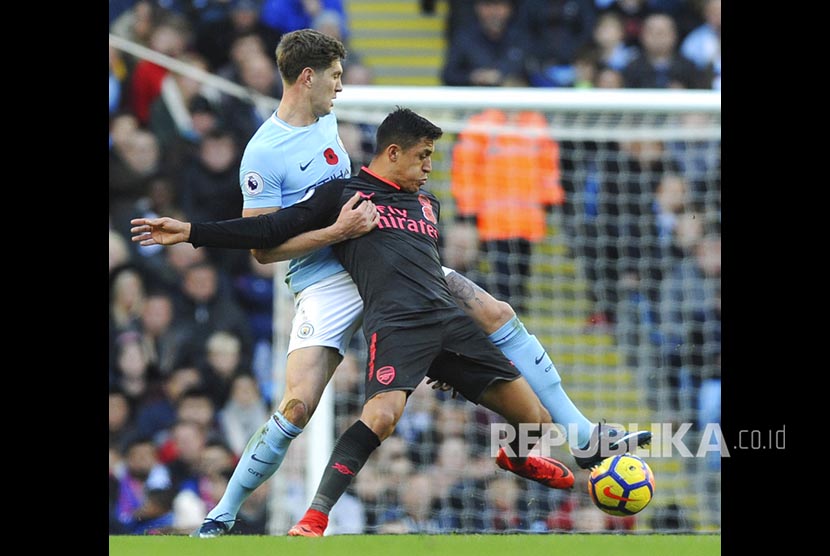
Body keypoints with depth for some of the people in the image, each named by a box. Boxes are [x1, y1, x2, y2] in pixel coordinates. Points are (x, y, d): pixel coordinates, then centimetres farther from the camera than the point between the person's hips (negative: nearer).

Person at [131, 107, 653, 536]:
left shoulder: (427, 203, 27)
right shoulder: (343, 193, 10)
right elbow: (271, 230, 7)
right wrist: (190, 232, -2)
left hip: (450, 321, 6)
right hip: (395, 322, -6)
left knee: (534, 418, 2)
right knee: (382, 414, -34)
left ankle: (516, 457, 40)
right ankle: (314, 520, -28)